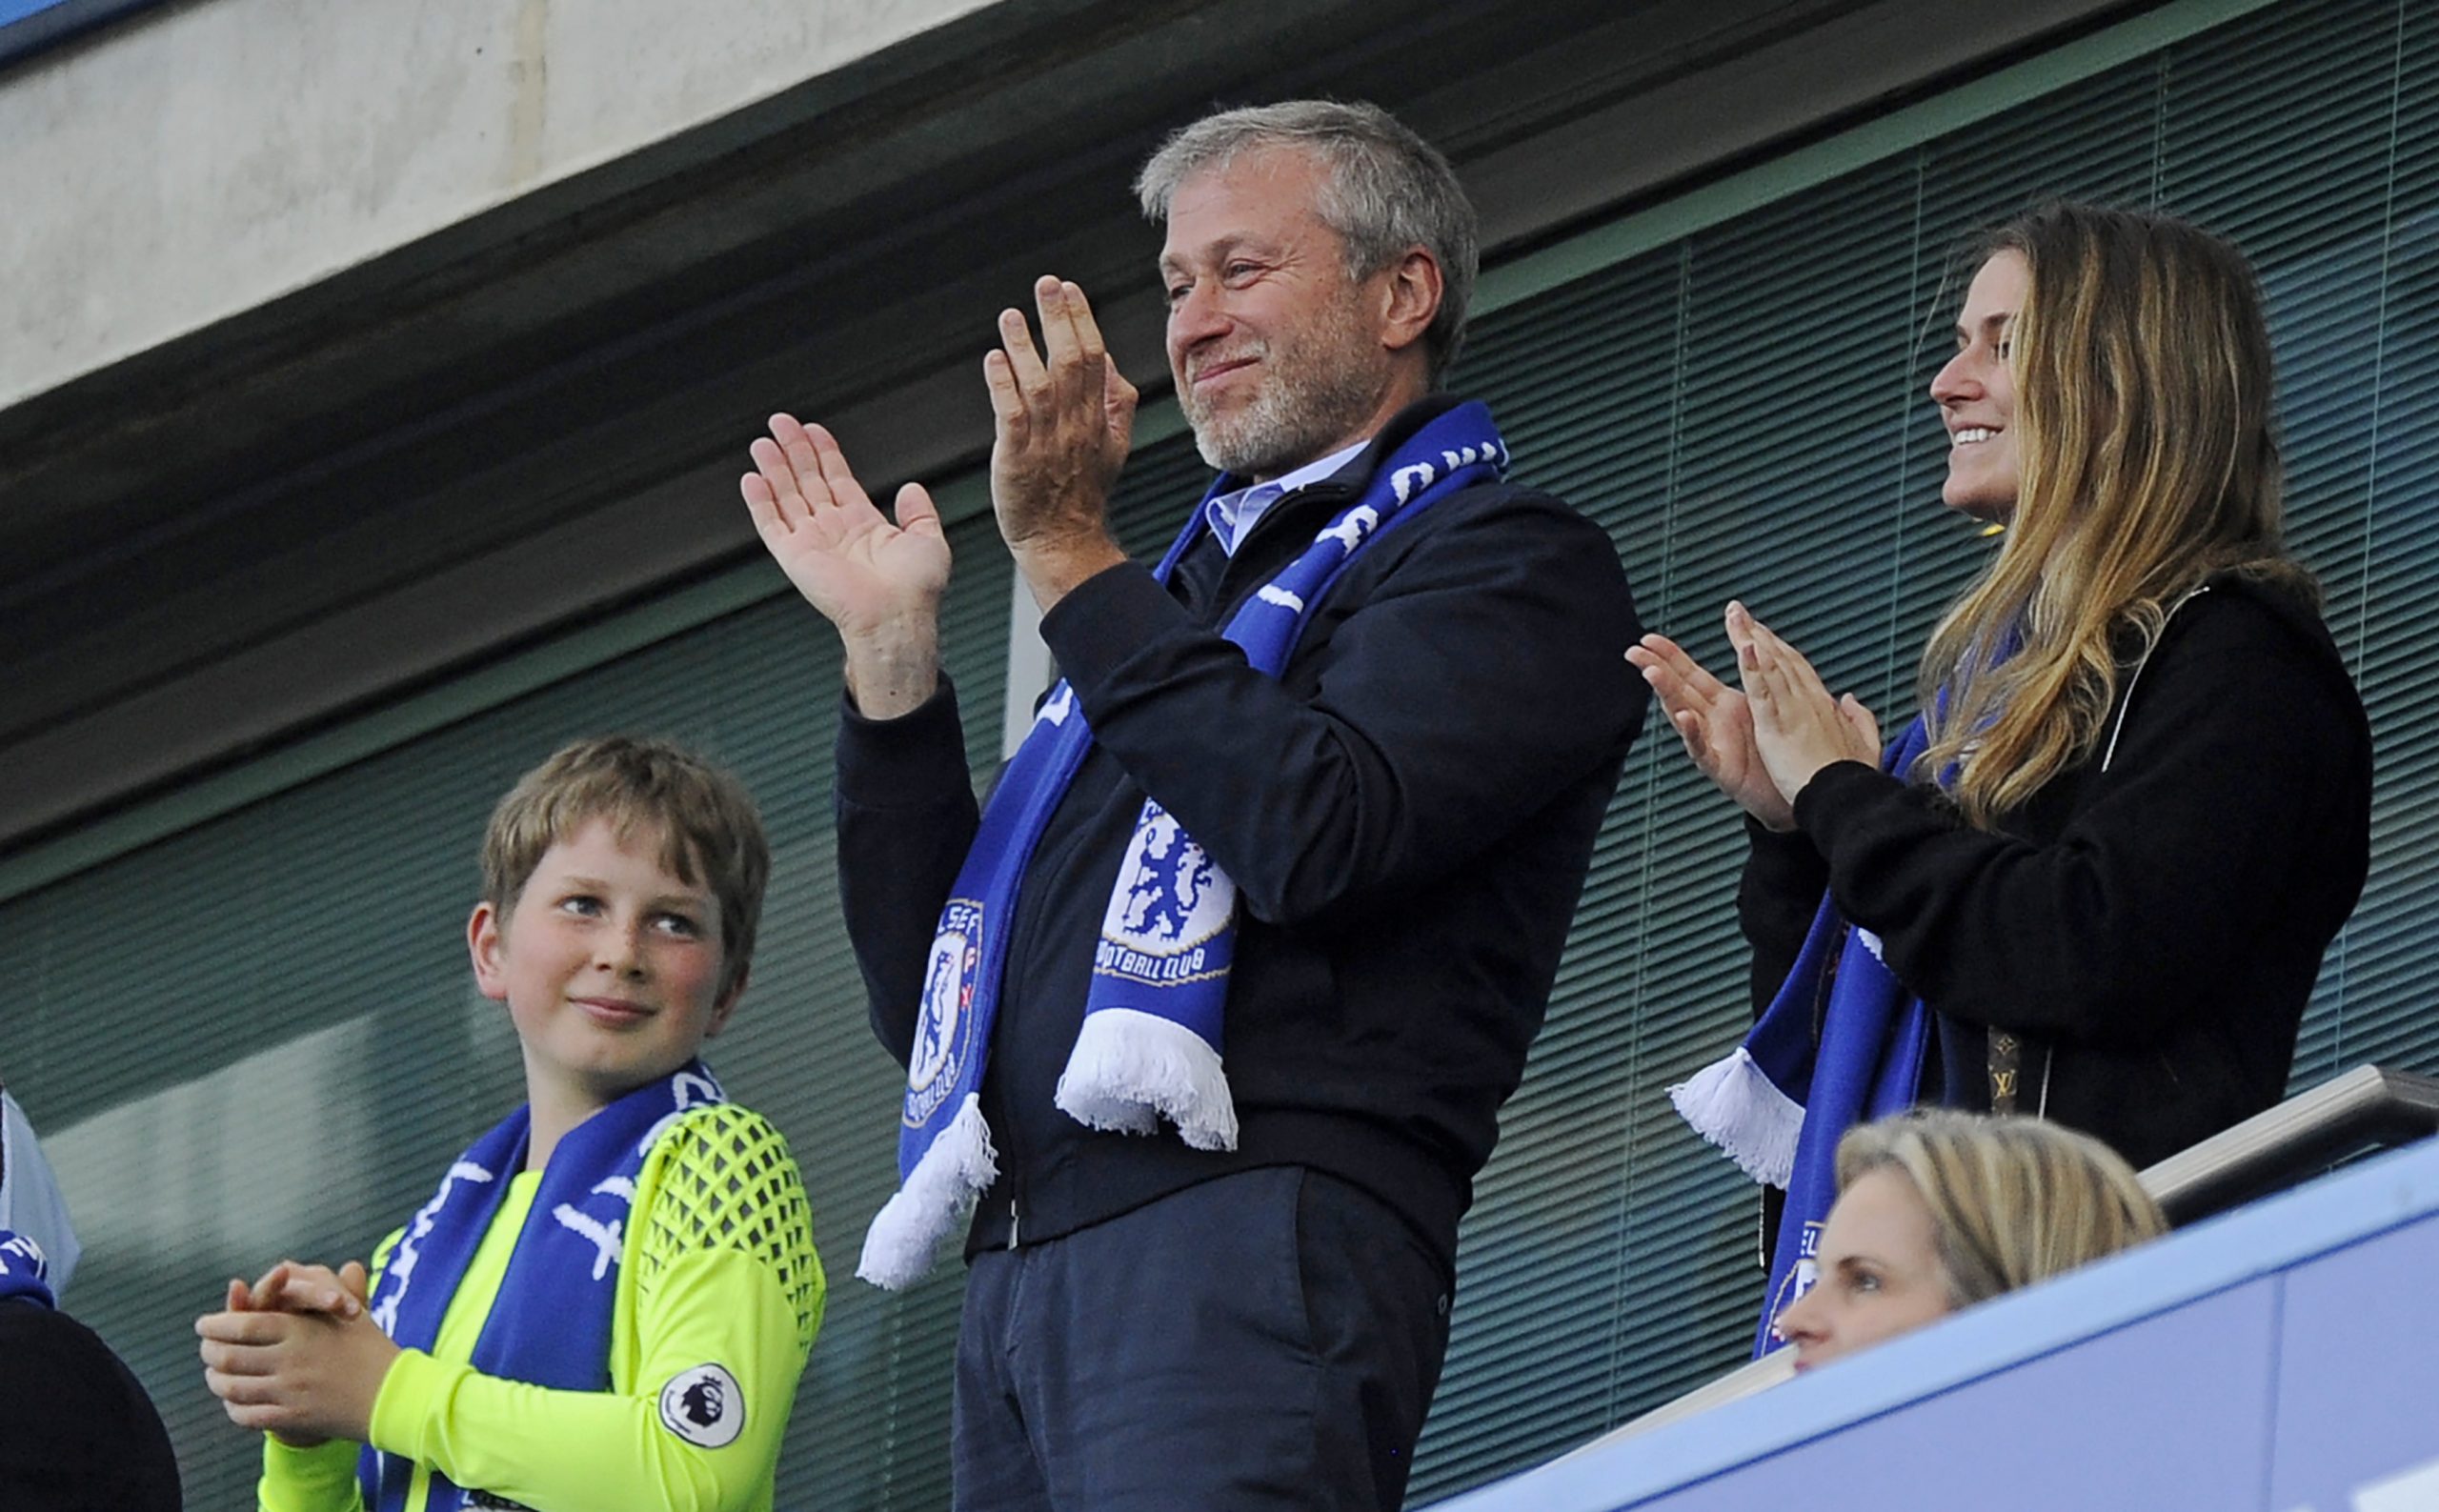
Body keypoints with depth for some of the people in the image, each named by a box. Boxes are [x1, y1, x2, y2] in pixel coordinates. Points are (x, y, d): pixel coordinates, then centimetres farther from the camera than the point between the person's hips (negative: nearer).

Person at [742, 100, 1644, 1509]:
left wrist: (1071, 558, -7)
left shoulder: (1510, 560, 7)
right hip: (1021, 1275, 8)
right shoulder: (1184, 598, 30)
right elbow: (928, 998, 26)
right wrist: (893, 652, 17)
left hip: (1246, 1247, -8)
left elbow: (1318, 834, -13)